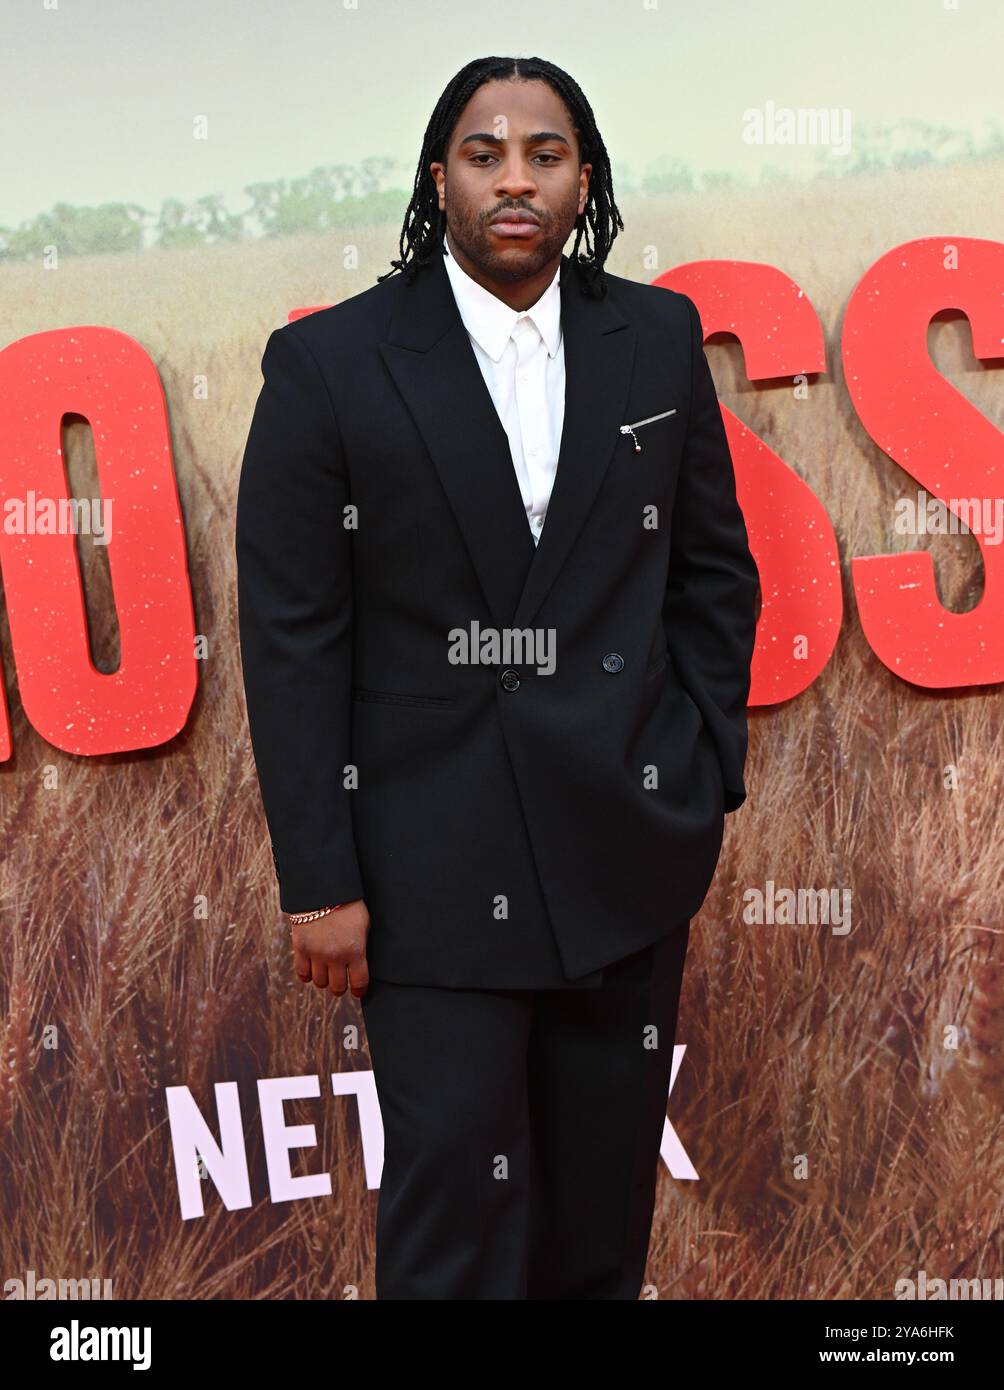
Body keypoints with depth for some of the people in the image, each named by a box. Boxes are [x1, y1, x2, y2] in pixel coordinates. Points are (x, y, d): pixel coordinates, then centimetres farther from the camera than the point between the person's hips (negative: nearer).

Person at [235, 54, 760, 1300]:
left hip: (631, 854, 4)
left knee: (605, 1218, 16)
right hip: (437, 864, -3)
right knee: (459, 1220, 4)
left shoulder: (659, 338, 4)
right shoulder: (329, 364, -6)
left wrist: (707, 777, 6)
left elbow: (714, 569, 12)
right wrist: (319, 879, -8)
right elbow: (292, 637, -6)